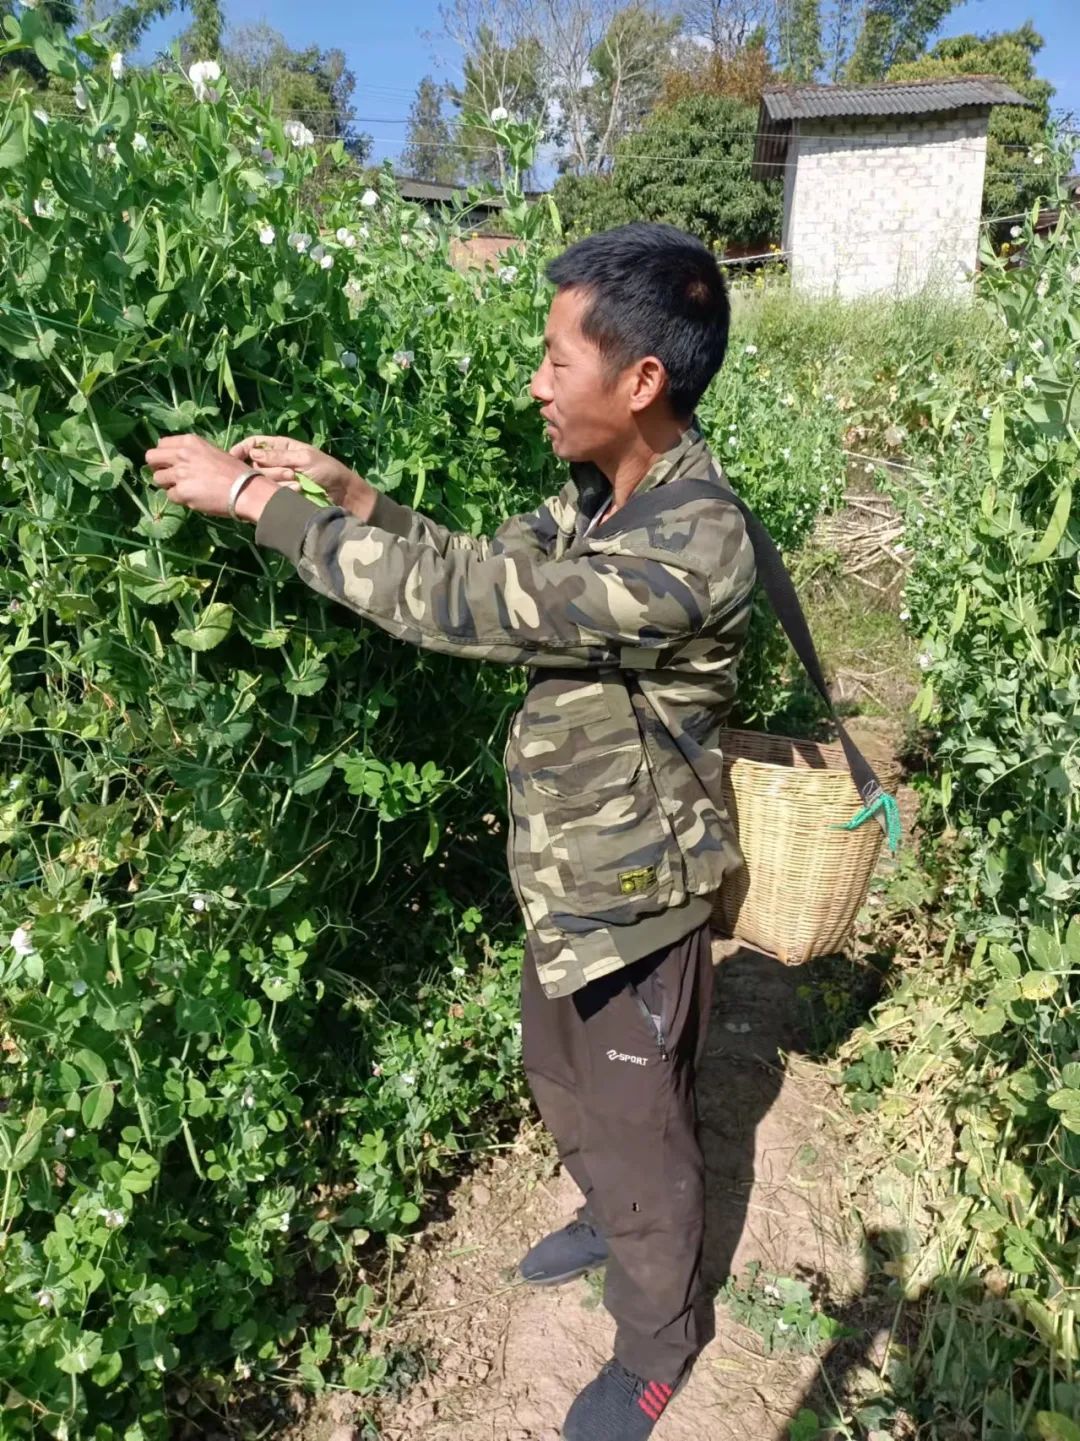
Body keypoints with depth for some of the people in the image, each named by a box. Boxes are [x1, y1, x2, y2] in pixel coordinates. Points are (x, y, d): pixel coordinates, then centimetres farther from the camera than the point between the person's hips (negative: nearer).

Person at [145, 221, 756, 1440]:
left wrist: (255, 501, -23)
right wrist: (345, 488, -6)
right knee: (564, 1088, 30)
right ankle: (608, 1221, 60)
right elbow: (485, 564, 6)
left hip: (633, 905, -8)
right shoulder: (603, 491, -3)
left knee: (637, 1134, 16)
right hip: (568, 881, 8)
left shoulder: (687, 552, -33)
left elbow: (459, 598, -32)